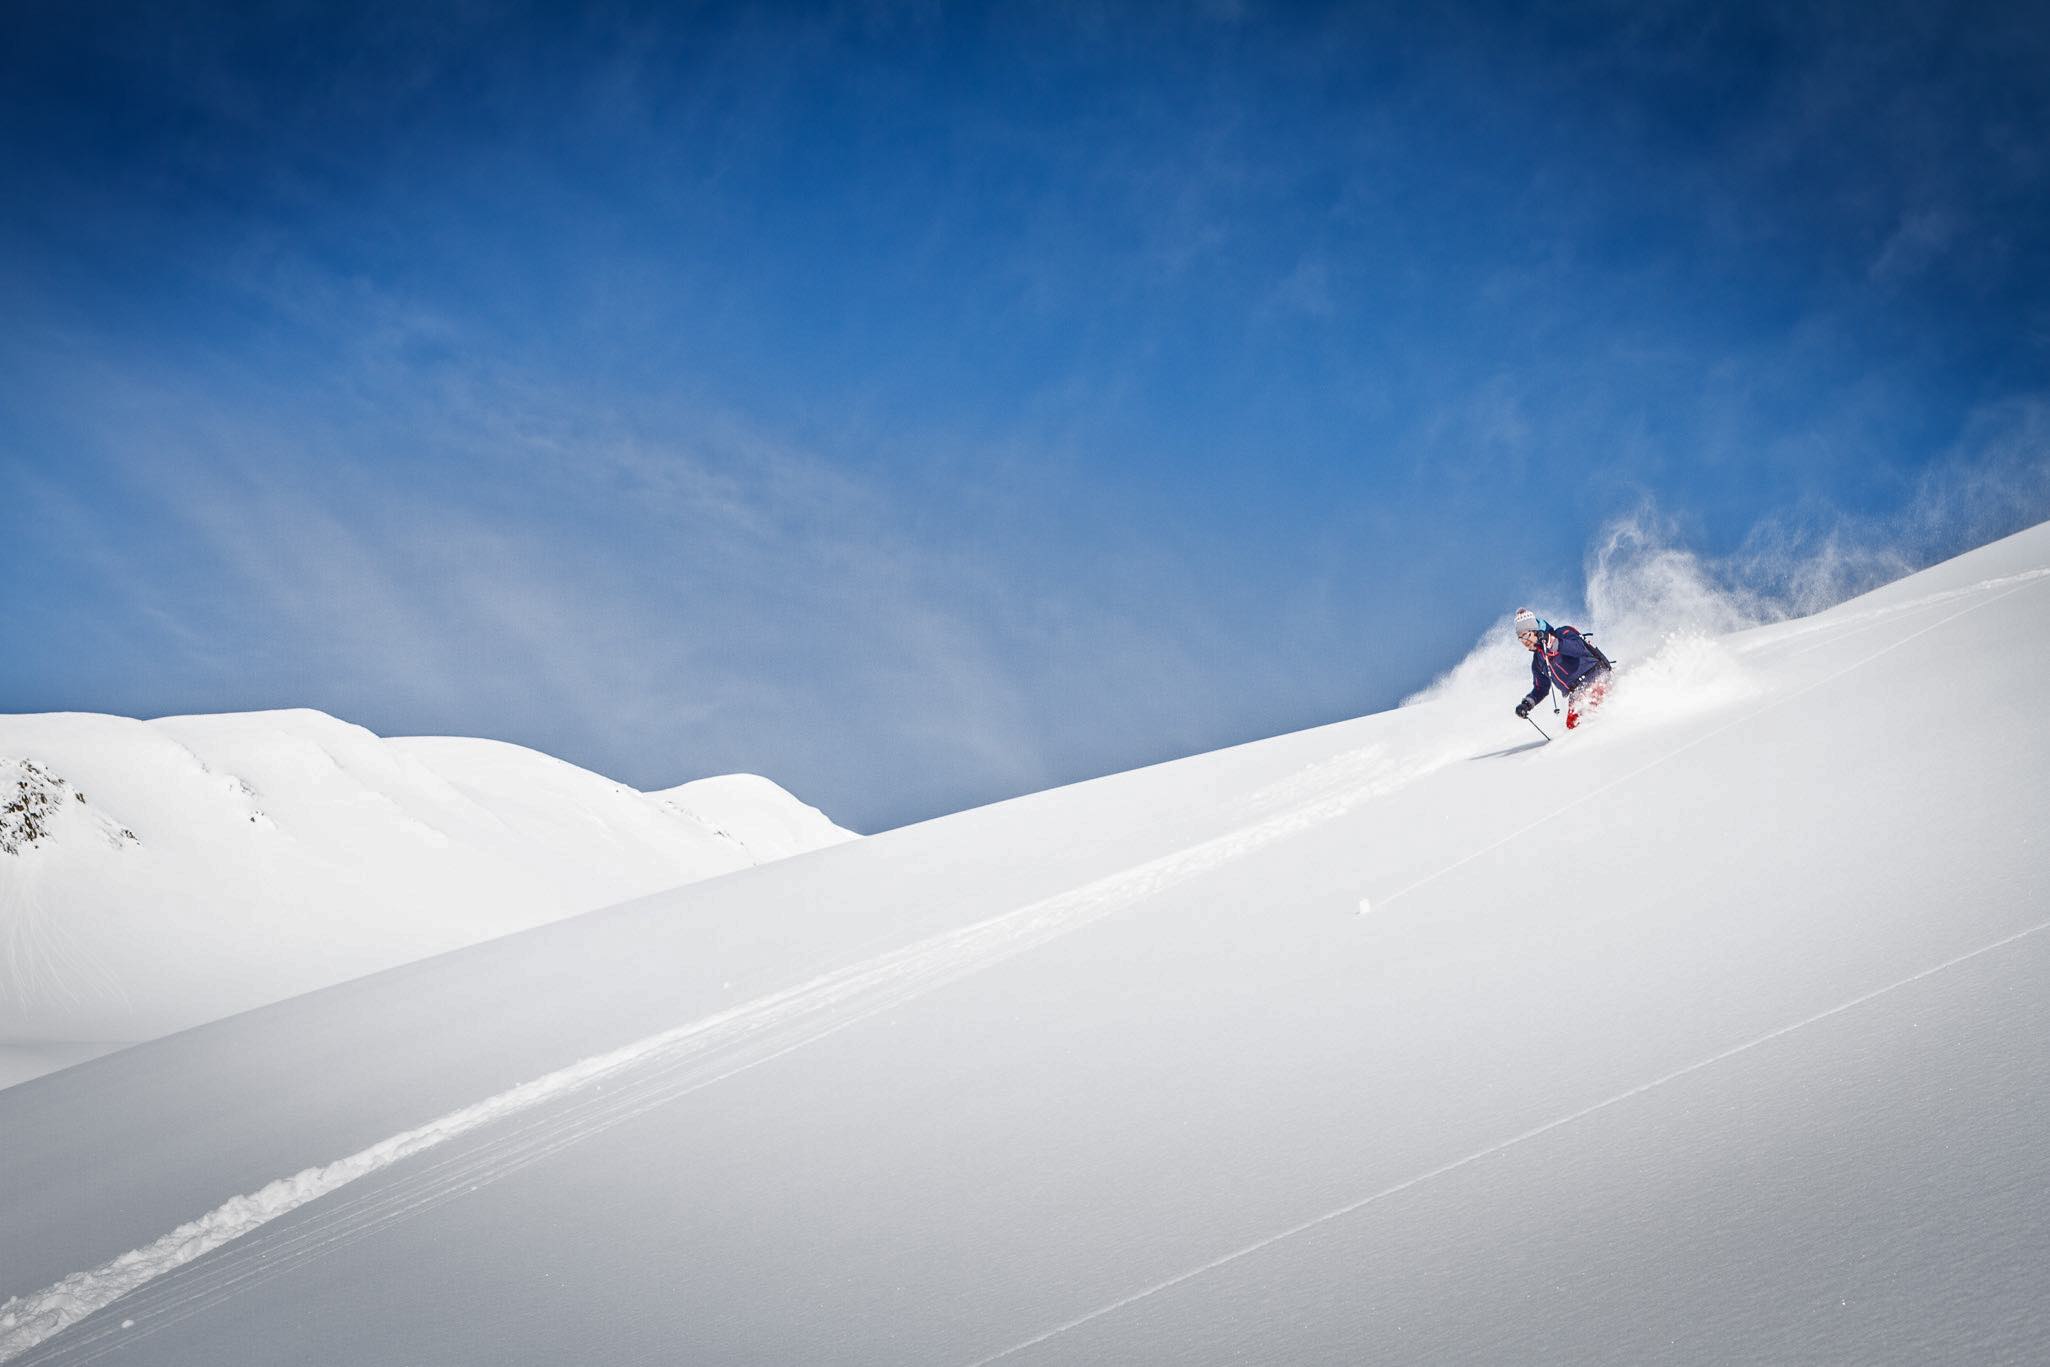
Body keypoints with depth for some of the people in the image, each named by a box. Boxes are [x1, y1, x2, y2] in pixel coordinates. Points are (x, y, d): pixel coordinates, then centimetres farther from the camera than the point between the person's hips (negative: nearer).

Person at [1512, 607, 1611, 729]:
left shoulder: (1561, 634, -2)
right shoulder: (1537, 660, 18)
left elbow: (1580, 649, -22)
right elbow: (1541, 688, 26)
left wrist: (1553, 643, -29)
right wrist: (1527, 703, 9)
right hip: (1575, 694, 6)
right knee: (1572, 724, -14)